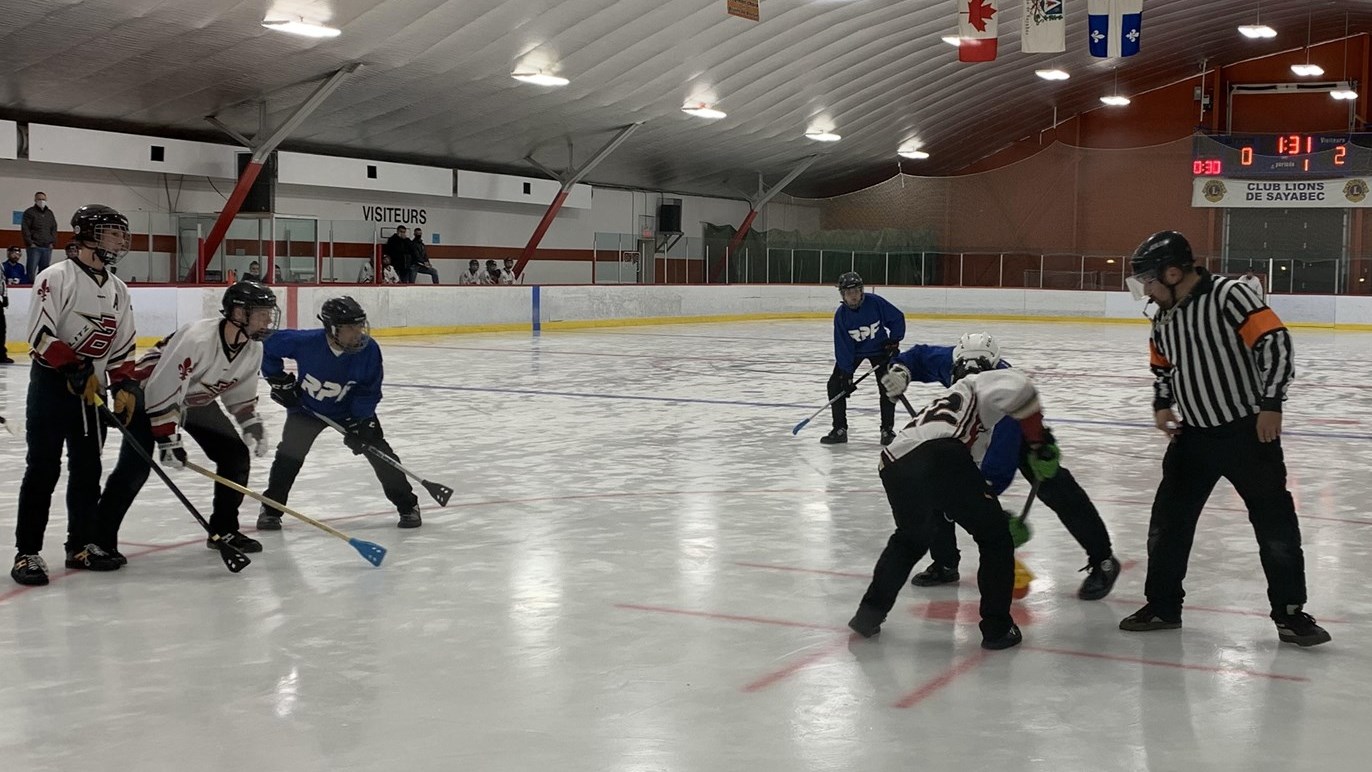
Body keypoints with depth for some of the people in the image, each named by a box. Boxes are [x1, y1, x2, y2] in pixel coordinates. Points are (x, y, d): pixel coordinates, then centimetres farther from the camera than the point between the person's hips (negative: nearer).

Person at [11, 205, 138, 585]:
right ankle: (28, 552, 0)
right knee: (43, 469, -6)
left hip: (91, 391, 7)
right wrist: (76, 369, -21)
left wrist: (124, 388, 5)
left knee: (87, 469, 10)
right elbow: (40, 335, -17)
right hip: (51, 385, -7)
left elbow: (122, 346, 13)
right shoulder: (56, 278, -11)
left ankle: (81, 545, 20)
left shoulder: (118, 289, 10)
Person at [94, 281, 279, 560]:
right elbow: (163, 390, -33)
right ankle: (101, 538, -11)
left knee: (236, 454, 1)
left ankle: (224, 530, 13)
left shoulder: (253, 348, -12)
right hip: (149, 391, -8)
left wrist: (253, 426, -2)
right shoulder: (196, 339, -36)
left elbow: (239, 392, 7)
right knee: (135, 466, -19)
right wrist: (169, 440, -31)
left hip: (198, 399, 8)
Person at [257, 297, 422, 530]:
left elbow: (369, 391, -17)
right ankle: (271, 509, 3)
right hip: (306, 406, -1)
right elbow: (270, 347, -12)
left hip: (351, 409, 1)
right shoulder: (306, 342, -30)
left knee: (379, 453, -6)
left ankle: (407, 505, 8)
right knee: (290, 452, -14)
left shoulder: (369, 349, -26)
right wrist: (279, 380, -11)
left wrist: (359, 423, -25)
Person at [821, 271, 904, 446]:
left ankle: (887, 429, 6)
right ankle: (839, 429, 1)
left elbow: (897, 318, -10)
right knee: (836, 384, -9)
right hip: (852, 351, 1)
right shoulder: (841, 315, -21)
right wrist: (846, 374, -22)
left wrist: (894, 340, -14)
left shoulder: (875, 302, -25)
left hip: (880, 348, -1)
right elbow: (843, 346, -20)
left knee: (887, 387, -9)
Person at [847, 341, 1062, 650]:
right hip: (939, 458, -7)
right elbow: (1016, 388, -4)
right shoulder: (980, 383, 22)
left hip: (894, 465, 7)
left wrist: (989, 509, 55)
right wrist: (1039, 439, 5)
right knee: (994, 537, 15)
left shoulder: (945, 399, 42)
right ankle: (997, 628, 15)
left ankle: (870, 612, 29)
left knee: (910, 538, 34)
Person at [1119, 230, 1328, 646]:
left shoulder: (1229, 296, -18)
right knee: (1169, 519, 6)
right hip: (1194, 434, 7)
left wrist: (1270, 402, -22)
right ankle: (1163, 605, 19)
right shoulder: (1164, 317, 5)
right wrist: (1162, 404, 6)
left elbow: (1275, 342, -21)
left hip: (1248, 430, -6)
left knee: (1274, 520, 1)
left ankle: (1290, 612, 13)